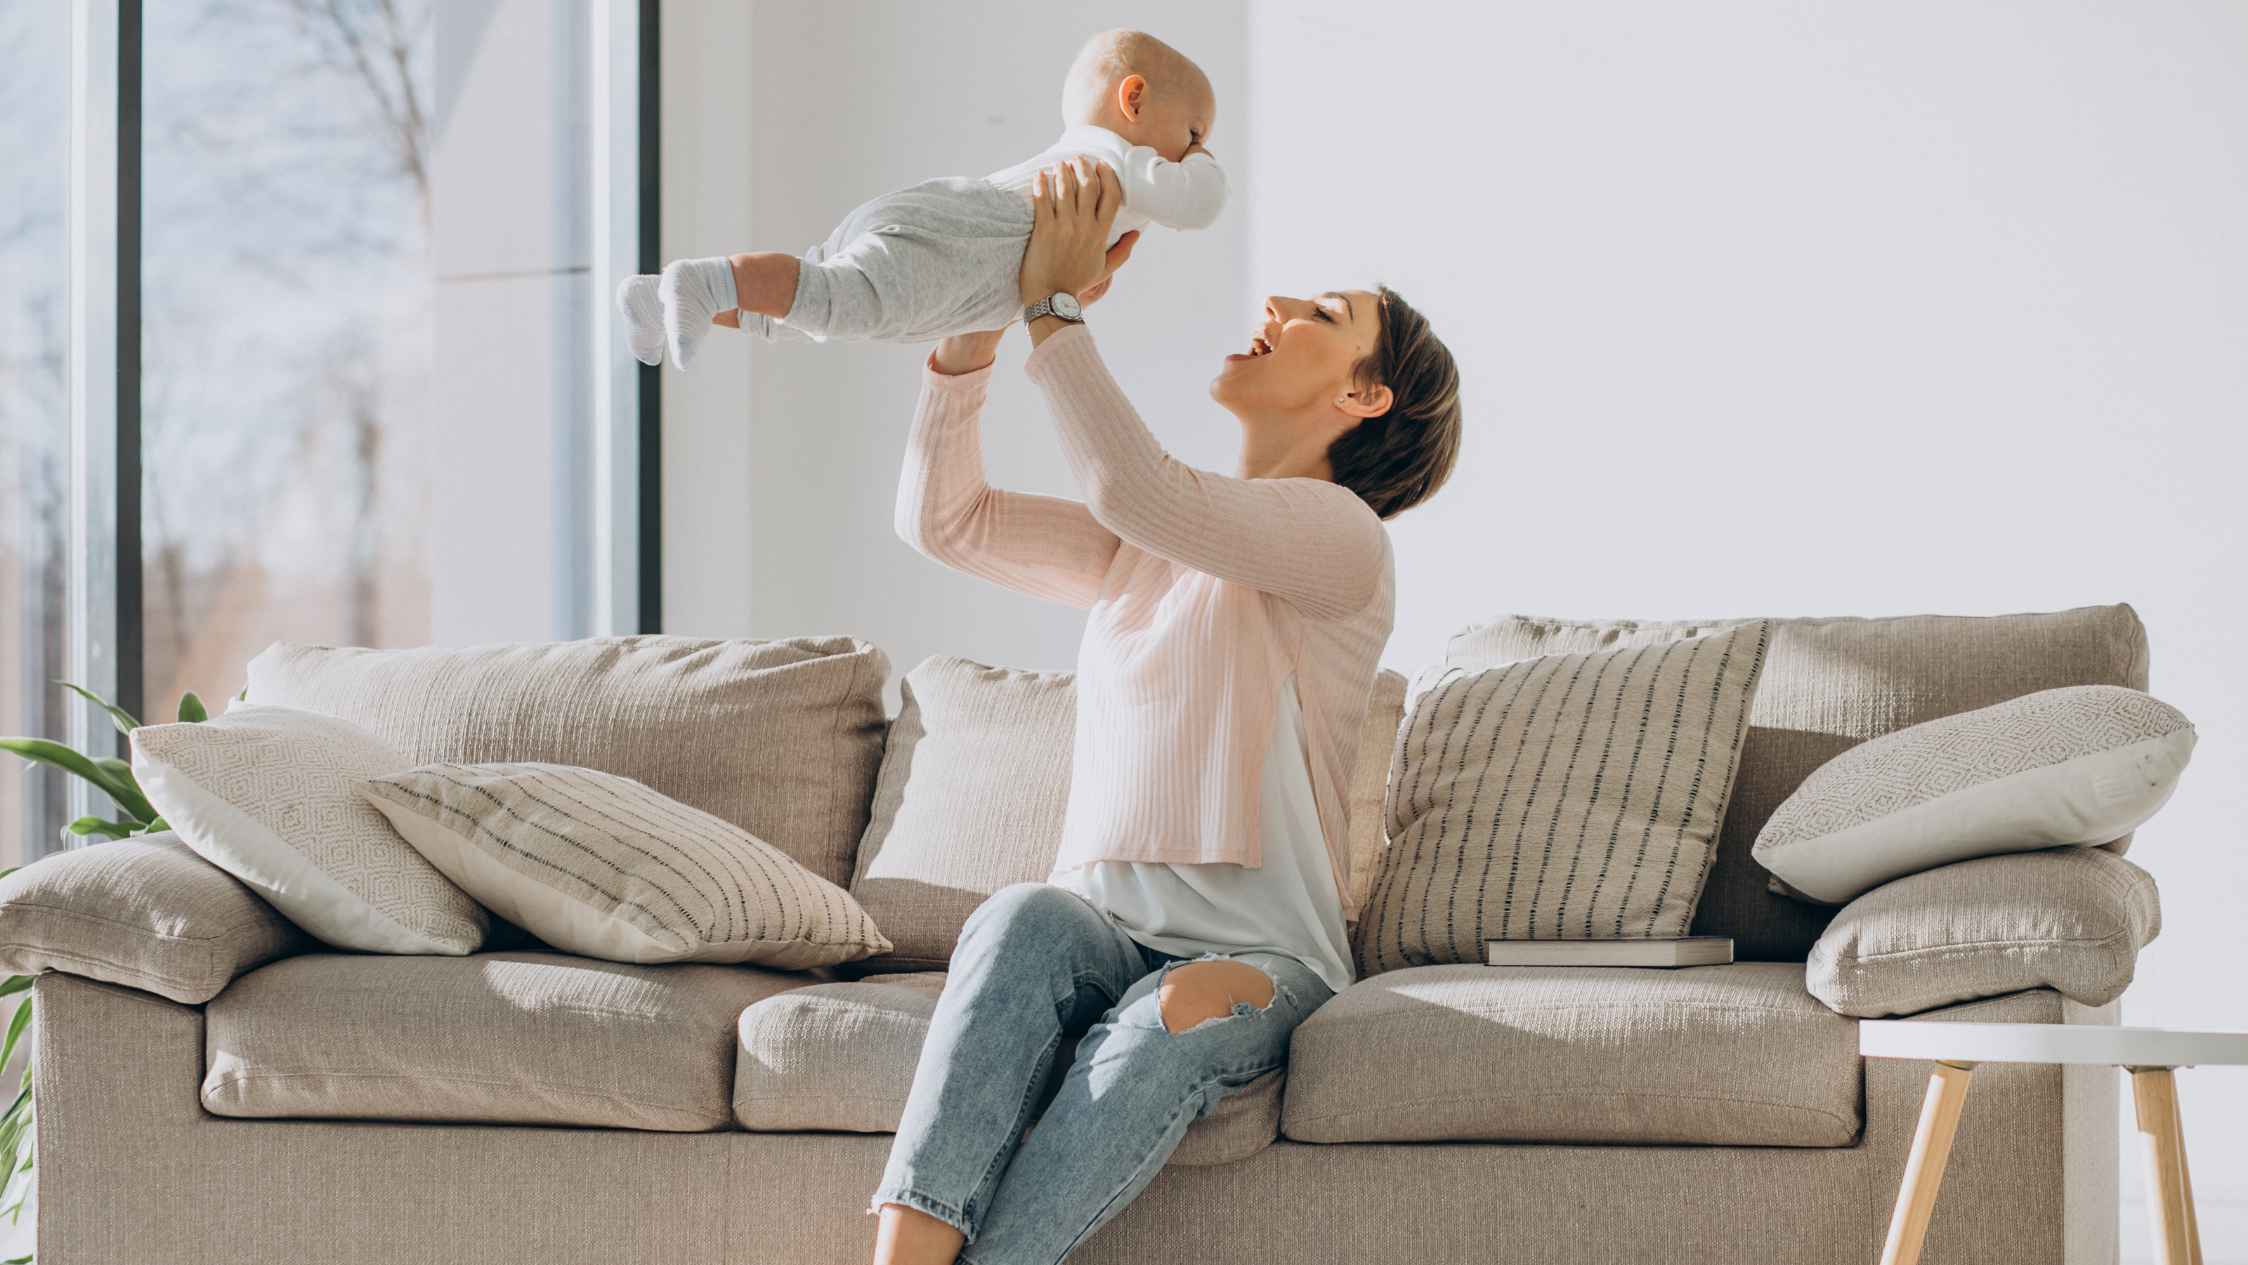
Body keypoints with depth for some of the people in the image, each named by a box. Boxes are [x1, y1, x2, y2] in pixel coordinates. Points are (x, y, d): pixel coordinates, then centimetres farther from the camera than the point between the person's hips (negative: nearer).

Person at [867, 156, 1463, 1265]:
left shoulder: (1339, 534, -2)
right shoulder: (1140, 544, 21)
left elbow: (1134, 489, -18)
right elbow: (942, 517, 15)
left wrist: (1052, 305, -12)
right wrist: (975, 327, 6)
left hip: (1260, 954, -4)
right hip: (1104, 927, 5)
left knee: (1176, 1020, -39)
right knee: (1023, 917, -32)